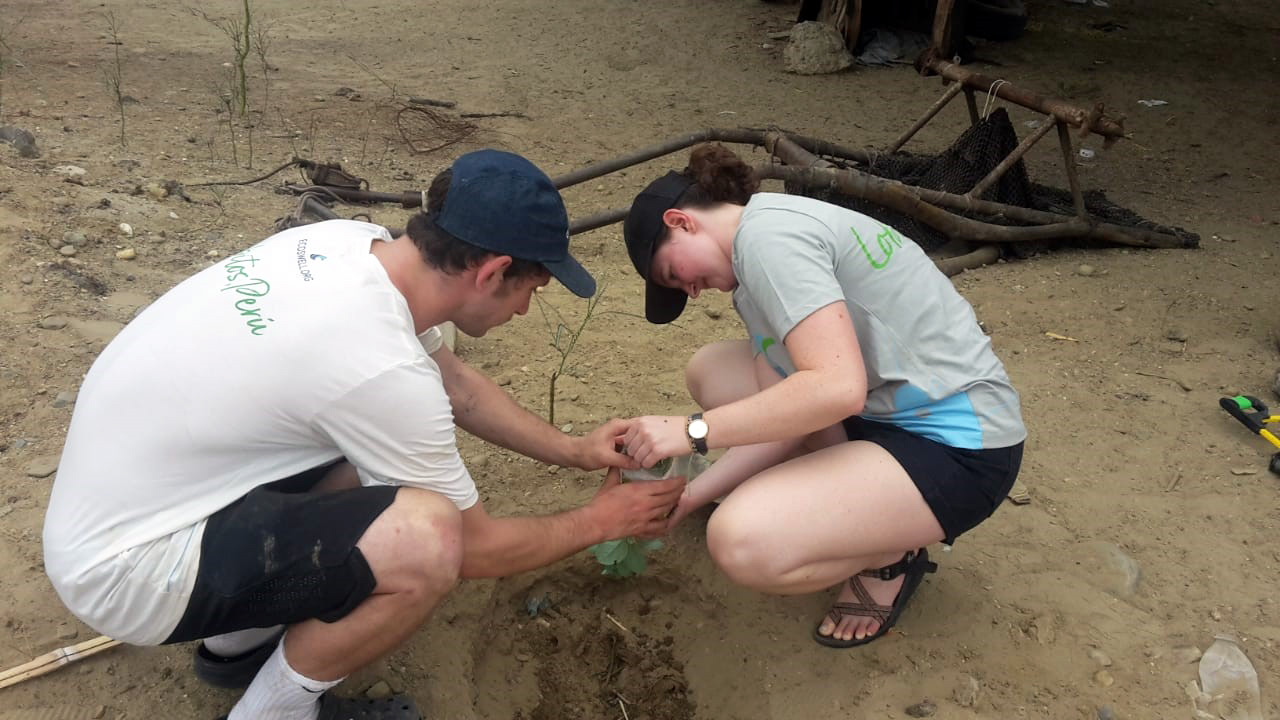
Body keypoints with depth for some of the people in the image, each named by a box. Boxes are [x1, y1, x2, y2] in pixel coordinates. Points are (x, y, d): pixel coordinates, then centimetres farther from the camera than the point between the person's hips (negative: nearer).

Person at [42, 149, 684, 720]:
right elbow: (474, 549, -14)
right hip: (124, 570, -9)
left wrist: (573, 451, 10)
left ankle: (240, 642, 21)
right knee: (429, 539, -27)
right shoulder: (379, 367, -30)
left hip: (119, 488, 9)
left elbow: (455, 384, 11)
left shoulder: (350, 244, -7)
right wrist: (596, 522, 1)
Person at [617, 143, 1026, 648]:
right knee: (710, 371, 12)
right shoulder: (775, 232, 12)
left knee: (742, 544, -28)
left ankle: (888, 554, 2)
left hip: (956, 446, -10)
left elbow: (837, 388, -29)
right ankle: (855, 508, 11)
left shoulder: (766, 234, -17)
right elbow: (788, 416, 6)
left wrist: (692, 431, -22)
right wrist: (689, 497, 4)